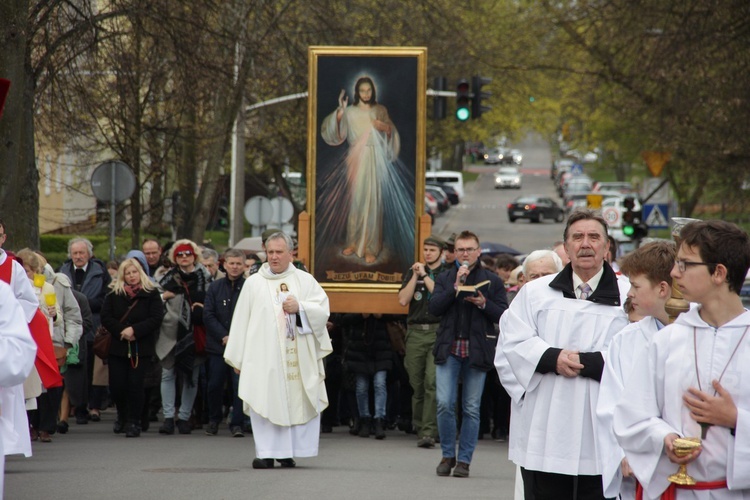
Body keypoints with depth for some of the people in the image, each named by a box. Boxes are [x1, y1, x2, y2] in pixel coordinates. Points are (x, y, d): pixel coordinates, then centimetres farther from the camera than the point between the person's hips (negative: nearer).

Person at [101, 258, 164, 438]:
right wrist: (121, 331, -14)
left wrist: (135, 330, -16)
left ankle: (133, 422, 4)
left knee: (135, 384, -8)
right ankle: (122, 416, 26)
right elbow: (105, 317, 1)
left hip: (141, 348, -2)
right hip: (117, 347, 2)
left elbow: (156, 318, -7)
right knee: (116, 385, 0)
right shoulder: (114, 294, 8)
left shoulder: (151, 294, 2)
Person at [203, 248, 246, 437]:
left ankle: (237, 423, 3)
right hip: (217, 345, 2)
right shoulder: (215, 287, 5)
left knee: (240, 385, -5)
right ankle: (213, 420, 25)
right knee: (215, 385, 7)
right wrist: (224, 337, -8)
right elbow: (208, 315, 2)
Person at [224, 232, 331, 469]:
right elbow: (241, 320, 9)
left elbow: (323, 310, 4)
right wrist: (238, 358, 4)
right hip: (263, 358, -1)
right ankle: (266, 453, -8)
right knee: (265, 403, -8)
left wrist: (300, 308, -15)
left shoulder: (305, 281, 12)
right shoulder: (254, 283, 11)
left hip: (297, 357, 1)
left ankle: (288, 452, 3)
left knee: (295, 402, -3)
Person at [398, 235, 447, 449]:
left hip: (438, 332, -3)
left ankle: (429, 432, -18)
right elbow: (403, 299, 5)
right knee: (417, 384, 5)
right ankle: (419, 429, 16)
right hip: (415, 332, 3)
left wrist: (425, 276, -6)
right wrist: (415, 275, -1)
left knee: (432, 381, -15)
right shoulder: (413, 272, 15)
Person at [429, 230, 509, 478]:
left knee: (472, 408, 2)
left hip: (477, 352, -1)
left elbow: (503, 315, 2)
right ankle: (448, 455, 9)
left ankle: (464, 460, 9)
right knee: (444, 404, -7)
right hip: (449, 349, 1)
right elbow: (434, 308, -2)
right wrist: (456, 287, -10)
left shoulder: (492, 281, 6)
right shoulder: (444, 278, 11)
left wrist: (484, 304, -14)